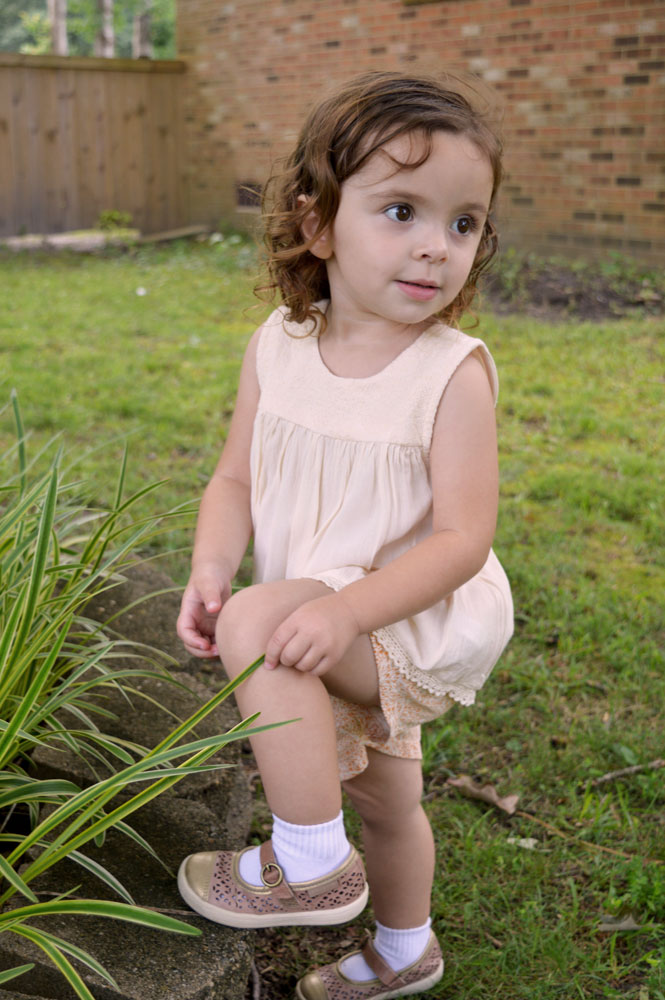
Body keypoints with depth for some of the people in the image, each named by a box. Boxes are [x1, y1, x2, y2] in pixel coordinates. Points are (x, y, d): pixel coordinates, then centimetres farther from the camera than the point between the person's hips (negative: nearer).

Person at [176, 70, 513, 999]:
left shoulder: (453, 372, -22)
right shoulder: (277, 347, -8)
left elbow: (463, 539, -24)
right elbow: (236, 480, -2)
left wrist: (348, 609, -35)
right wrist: (209, 571, -20)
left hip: (420, 622, -6)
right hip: (326, 627, 6)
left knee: (257, 626, -30)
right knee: (385, 800, 26)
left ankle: (311, 863, -11)